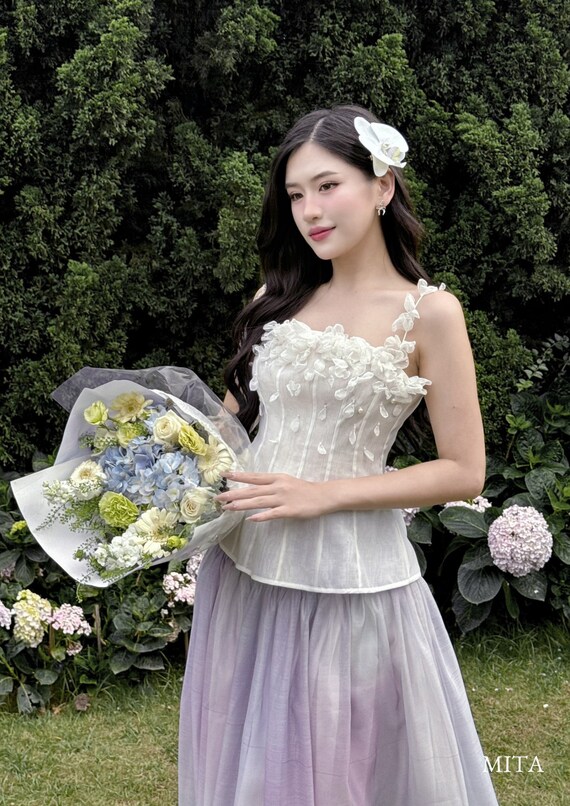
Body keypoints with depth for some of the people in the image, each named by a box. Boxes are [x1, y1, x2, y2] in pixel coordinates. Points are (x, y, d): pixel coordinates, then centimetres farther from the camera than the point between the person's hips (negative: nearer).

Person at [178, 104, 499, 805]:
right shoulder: (280, 296, 5)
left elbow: (463, 473, -9)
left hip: (350, 575, -4)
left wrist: (326, 493, -16)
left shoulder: (428, 312, -9)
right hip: (244, 562, 5)